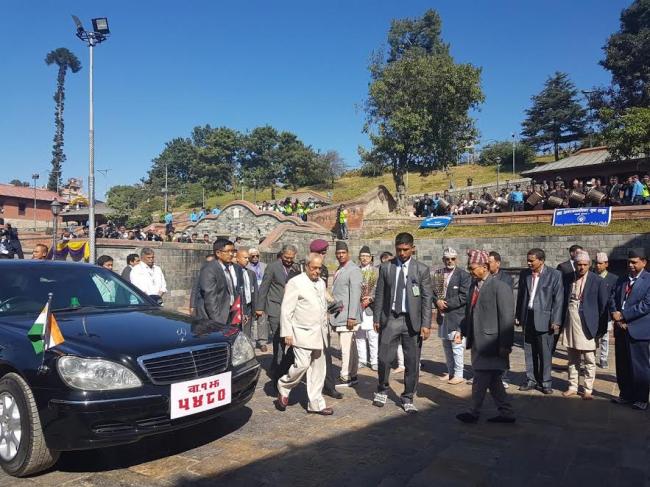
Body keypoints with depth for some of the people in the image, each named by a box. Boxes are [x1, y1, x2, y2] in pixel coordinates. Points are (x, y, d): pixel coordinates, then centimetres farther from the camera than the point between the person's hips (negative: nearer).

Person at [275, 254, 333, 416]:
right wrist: (287, 333, -14)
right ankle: (283, 388, 14)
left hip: (319, 334, 7)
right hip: (302, 333, -7)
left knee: (318, 369, 9)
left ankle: (315, 404, 18)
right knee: (302, 364, -13)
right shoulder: (295, 283, -9)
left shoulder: (321, 283, 14)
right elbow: (286, 310, -11)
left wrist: (324, 326, 16)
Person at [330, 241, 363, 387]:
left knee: (346, 347, -6)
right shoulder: (339, 270, 16)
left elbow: (355, 294, -17)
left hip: (347, 317, -9)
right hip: (340, 316, 9)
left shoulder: (353, 270, -11)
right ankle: (353, 376, 21)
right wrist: (333, 315, 18)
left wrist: (352, 316, -21)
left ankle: (345, 378, 3)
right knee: (351, 347, 14)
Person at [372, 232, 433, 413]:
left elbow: (427, 299, -1)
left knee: (412, 362, 5)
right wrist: (377, 319, 3)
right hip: (390, 319, 1)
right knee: (384, 358, 0)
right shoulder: (386, 268, 5)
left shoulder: (422, 269, 1)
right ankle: (382, 390, 26)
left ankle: (408, 399, 23)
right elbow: (379, 295, 7)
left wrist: (426, 324, -7)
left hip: (412, 320, 0)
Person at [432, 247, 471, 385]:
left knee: (457, 346, -3)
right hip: (442, 316, 6)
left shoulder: (463, 275, -7)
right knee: (446, 346, 15)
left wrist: (447, 304, -15)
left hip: (456, 316, -6)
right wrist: (437, 301, -10)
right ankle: (450, 372, 27)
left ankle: (458, 375, 8)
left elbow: (464, 296, -13)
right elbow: (433, 291, 11)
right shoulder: (438, 274, 10)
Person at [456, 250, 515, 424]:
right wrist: (464, 331, 11)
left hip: (490, 343, -8)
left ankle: (474, 414, 14)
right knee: (492, 380, 16)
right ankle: (506, 413, 27)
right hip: (478, 342, 8)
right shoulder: (474, 286, 10)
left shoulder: (500, 287, -14)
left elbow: (507, 318, -15)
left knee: (480, 380, 0)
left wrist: (505, 345, -16)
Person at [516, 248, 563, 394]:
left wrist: (556, 321, -10)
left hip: (544, 318, -4)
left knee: (545, 353, 2)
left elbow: (558, 299, -7)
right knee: (529, 352, 10)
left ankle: (545, 382, 15)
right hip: (528, 318, 4)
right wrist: (518, 316, 10)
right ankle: (531, 380, 21)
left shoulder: (554, 275, -6)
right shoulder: (524, 274, 7)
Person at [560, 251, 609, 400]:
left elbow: (603, 305, -3)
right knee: (572, 359, 14)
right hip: (570, 324, 4)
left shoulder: (598, 281, -6)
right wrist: (562, 323, 6)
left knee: (589, 360, 5)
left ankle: (588, 390, 17)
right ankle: (572, 387, 25)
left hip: (587, 325, -4)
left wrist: (601, 328, -5)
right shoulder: (568, 279, 4)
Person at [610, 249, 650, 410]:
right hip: (621, 329, 6)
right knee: (622, 365, 12)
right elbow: (612, 298, 9)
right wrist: (615, 315, -8)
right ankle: (626, 394, 24)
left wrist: (623, 315, -15)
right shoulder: (622, 280, 14)